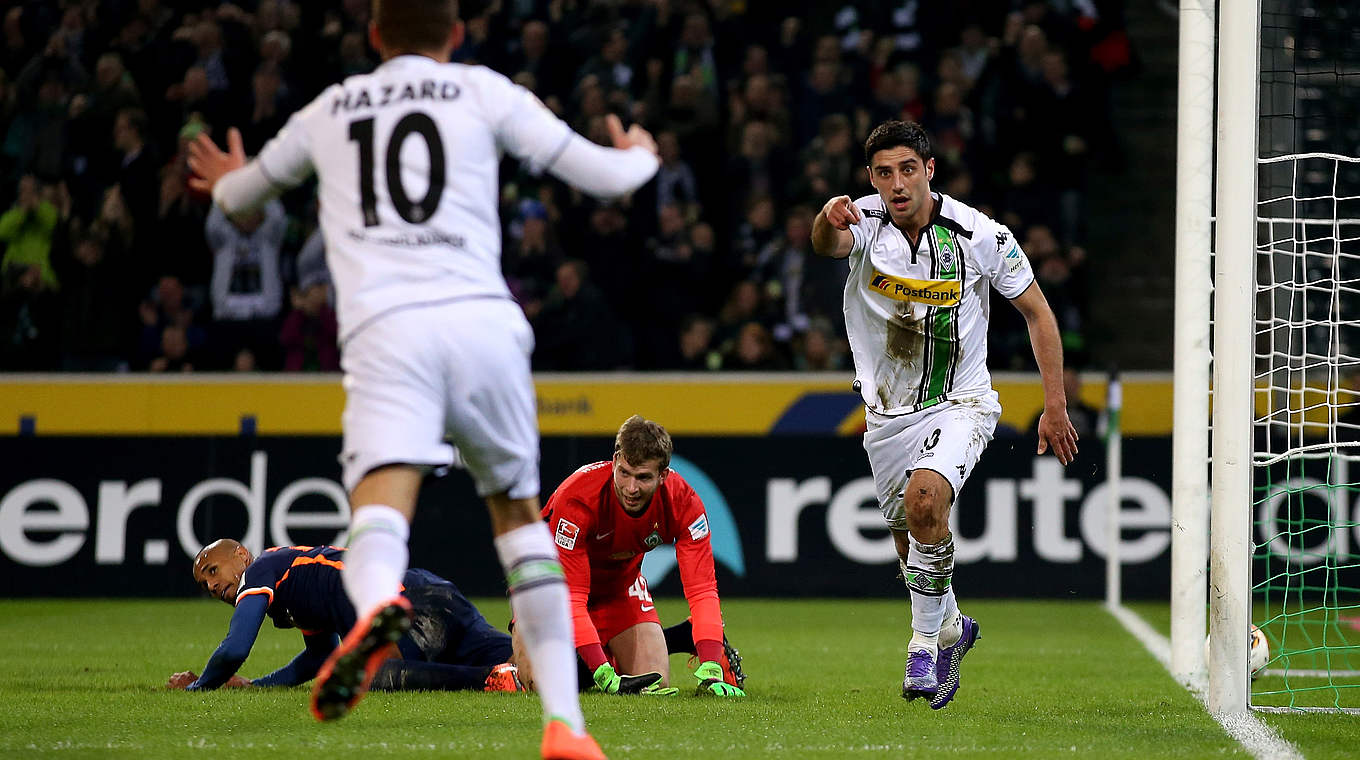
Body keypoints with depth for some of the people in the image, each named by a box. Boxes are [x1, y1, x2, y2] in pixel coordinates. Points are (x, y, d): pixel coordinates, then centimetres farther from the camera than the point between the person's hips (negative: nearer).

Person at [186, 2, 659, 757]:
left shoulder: (328, 109, 22)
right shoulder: (483, 92, 16)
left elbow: (236, 196, 39)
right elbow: (604, 177, 16)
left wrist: (229, 182, 64)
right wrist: (640, 156, 40)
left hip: (383, 328, -1)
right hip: (482, 319, 1)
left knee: (380, 509, -18)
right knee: (519, 512, 18)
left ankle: (375, 605, -56)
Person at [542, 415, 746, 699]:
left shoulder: (683, 502, -27)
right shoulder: (577, 497, -37)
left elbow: (702, 589, -27)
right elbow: (570, 595, -37)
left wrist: (711, 669, -41)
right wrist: (603, 674, -46)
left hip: (620, 580, 2)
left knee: (656, 686, -13)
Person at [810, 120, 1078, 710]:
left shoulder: (979, 235, -14)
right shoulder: (864, 222, -12)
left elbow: (1036, 311, -2)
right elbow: (828, 244, -36)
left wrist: (1055, 406, -5)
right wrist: (828, 219, -62)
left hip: (959, 403, -3)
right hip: (887, 412, 3)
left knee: (924, 498, -30)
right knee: (910, 544, 12)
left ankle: (925, 645, -16)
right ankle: (952, 629, 42)